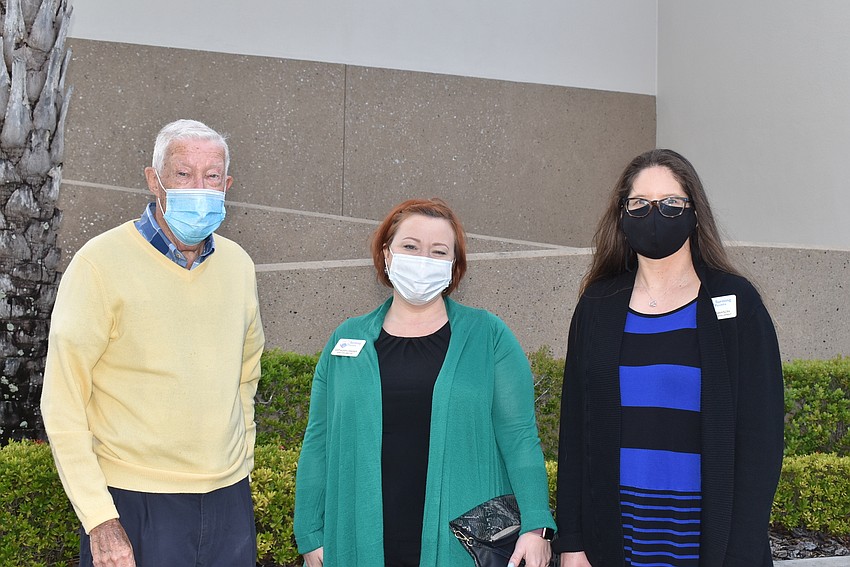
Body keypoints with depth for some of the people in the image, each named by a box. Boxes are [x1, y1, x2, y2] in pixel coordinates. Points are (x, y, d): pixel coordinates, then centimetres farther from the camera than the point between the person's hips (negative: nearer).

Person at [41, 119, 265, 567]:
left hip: (229, 498, 5)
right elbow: (62, 404, -10)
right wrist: (99, 519, -15)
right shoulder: (100, 263, -9)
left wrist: (239, 465, 15)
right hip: (133, 502, -5)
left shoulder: (238, 265, 7)